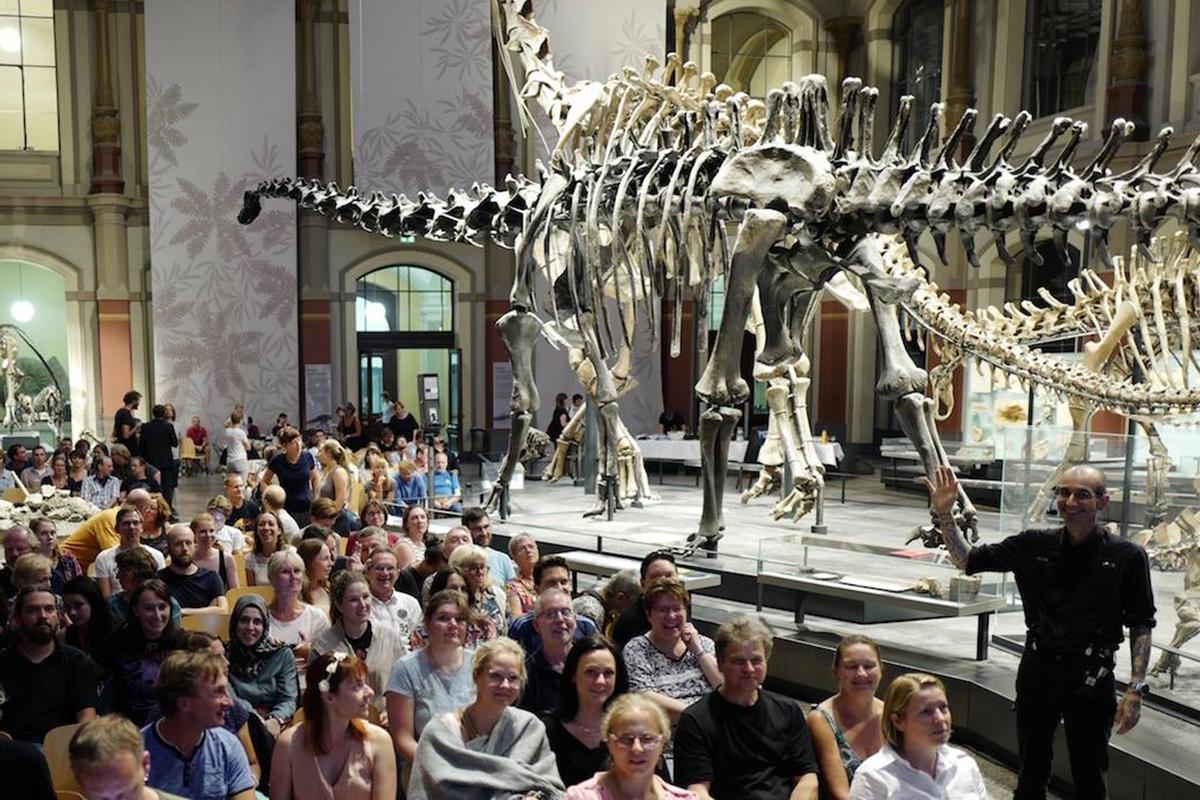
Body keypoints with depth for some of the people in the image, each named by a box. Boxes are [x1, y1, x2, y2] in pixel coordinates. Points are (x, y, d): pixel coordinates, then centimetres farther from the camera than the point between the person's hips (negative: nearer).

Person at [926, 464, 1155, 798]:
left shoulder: (1127, 557, -9)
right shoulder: (1035, 545, -3)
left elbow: (1141, 626, -3)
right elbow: (967, 560, 0)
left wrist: (1136, 688, -9)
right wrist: (944, 513, -12)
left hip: (1091, 682, -2)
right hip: (1038, 673, 2)